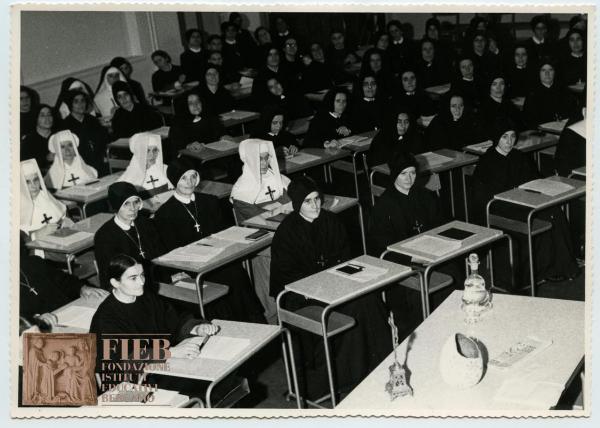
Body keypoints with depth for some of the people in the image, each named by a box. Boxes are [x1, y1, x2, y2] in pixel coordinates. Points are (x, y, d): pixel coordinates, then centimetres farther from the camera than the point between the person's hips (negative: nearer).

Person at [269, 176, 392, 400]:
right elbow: (284, 274, -11)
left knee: (366, 299, -22)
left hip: (333, 279, 5)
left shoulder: (330, 220, 6)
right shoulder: (287, 231, -9)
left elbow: (345, 254, 13)